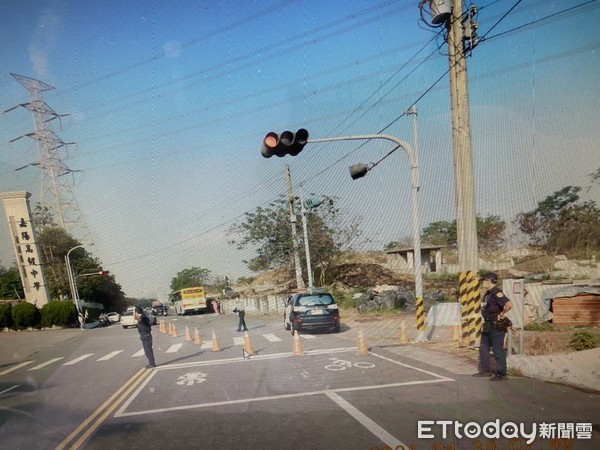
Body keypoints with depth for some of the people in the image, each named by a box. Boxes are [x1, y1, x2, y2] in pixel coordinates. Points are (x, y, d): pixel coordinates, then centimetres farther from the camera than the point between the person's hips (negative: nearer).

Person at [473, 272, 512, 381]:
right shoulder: (488, 293, 12)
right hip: (488, 325, 10)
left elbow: (509, 304, -32)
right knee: (483, 348, 15)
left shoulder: (497, 293, -18)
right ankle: (485, 370, 25)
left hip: (496, 326, -10)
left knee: (498, 350, -1)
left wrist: (502, 314, -19)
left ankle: (501, 373, 10)